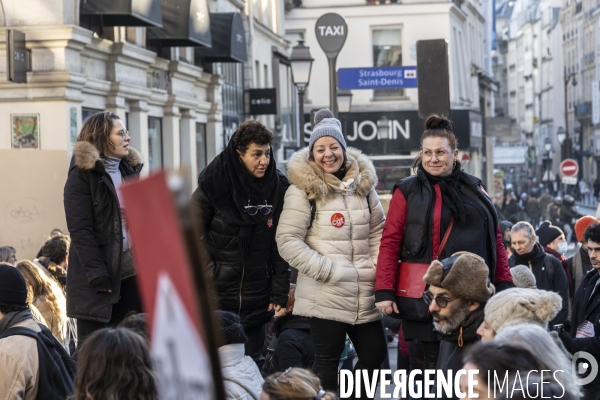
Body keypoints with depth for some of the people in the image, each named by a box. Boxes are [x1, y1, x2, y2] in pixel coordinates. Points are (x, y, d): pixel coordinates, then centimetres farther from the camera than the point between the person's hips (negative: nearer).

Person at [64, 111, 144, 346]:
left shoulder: (130, 169, 14)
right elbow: (80, 231, -14)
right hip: (99, 279, -6)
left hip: (132, 272, 6)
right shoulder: (82, 175, -8)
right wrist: (99, 277, -20)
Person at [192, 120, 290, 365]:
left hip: (258, 299, 2)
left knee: (251, 362, 7)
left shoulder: (278, 188, 0)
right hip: (217, 297, -2)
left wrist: (280, 292, -1)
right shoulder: (215, 184, -8)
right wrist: (209, 272, -5)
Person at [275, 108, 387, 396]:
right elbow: (288, 240, -10)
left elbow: (378, 231, 16)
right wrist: (328, 271, -15)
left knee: (375, 353, 9)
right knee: (327, 360, 2)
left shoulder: (362, 183, 10)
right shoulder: (302, 189, -6)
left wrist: (378, 269, 1)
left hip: (364, 296, 5)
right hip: (325, 296, -5)